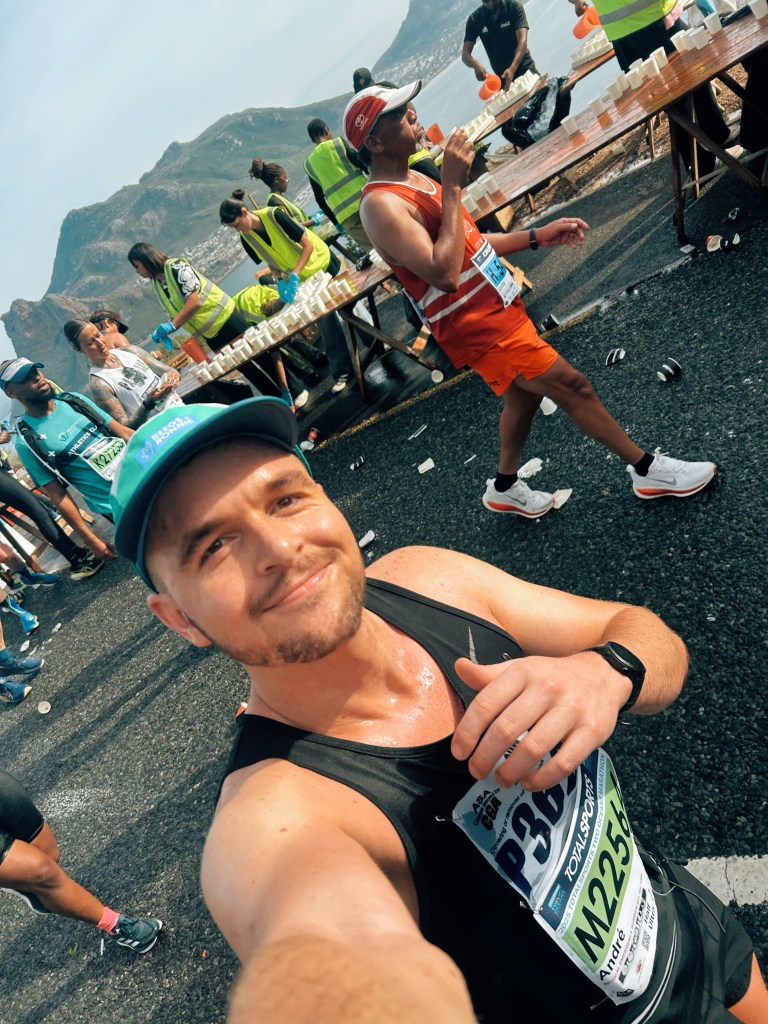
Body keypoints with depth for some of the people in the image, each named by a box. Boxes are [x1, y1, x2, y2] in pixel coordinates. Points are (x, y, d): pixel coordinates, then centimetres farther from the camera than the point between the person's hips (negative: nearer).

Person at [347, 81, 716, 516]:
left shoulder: (416, 181, 10)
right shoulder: (382, 205, -20)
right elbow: (444, 273, -32)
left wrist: (537, 236, 13)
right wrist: (453, 186, -27)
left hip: (498, 306, 10)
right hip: (478, 328, -10)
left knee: (523, 394, 21)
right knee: (572, 385, -5)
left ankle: (506, 488, 40)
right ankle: (649, 469, 13)